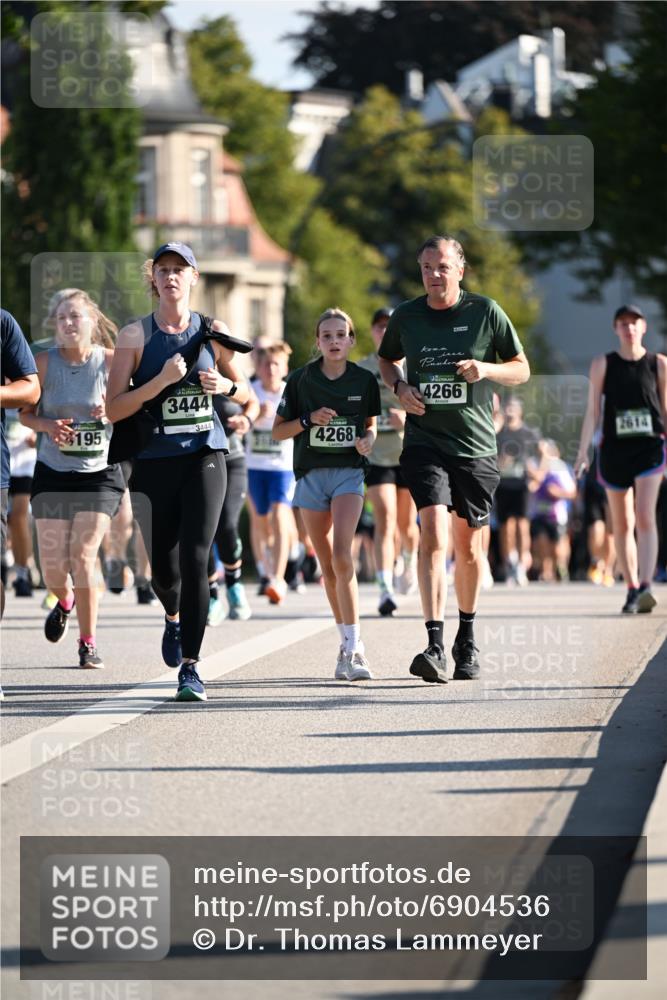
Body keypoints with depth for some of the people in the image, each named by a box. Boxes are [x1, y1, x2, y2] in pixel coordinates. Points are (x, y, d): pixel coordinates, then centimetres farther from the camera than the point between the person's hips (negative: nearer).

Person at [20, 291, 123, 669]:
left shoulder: (111, 361, -7)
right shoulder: (45, 362, -4)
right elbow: (26, 411, 3)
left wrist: (111, 411, -20)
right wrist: (49, 426, -17)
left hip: (100, 473, -2)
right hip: (52, 473, 2)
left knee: (83, 557, -13)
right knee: (53, 567, 0)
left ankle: (89, 643, -1)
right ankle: (65, 600, 37)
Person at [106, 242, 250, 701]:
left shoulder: (213, 332, 4)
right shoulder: (135, 335, -2)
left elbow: (245, 393, 16)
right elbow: (114, 409, -7)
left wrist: (225, 385, -6)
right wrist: (162, 380, -19)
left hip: (204, 457, 0)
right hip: (153, 461, 0)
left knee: (195, 558, -15)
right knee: (163, 568, 5)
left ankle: (190, 665, -10)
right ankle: (174, 618, 42)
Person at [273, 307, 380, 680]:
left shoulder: (364, 380, 2)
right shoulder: (301, 380, 1)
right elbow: (278, 431, 5)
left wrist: (367, 439, -7)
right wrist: (309, 420, -11)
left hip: (350, 472, -2)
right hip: (312, 474, 2)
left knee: (342, 556, -19)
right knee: (328, 565, 6)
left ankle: (350, 648, -18)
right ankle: (352, 643, 19)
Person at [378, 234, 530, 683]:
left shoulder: (486, 312, -1)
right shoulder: (406, 316, 3)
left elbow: (522, 370, 6)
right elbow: (387, 359, 22)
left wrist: (487, 369, -15)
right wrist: (400, 387, 0)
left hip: (475, 444, 0)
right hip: (425, 441, 0)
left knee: (469, 545, 10)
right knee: (433, 533, -18)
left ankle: (467, 637, 32)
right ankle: (436, 646, -25)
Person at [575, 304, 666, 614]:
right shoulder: (603, 364, 4)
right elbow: (593, 410, 3)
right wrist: (583, 451, -5)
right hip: (614, 449, 2)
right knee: (622, 524, 7)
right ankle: (631, 589, 16)